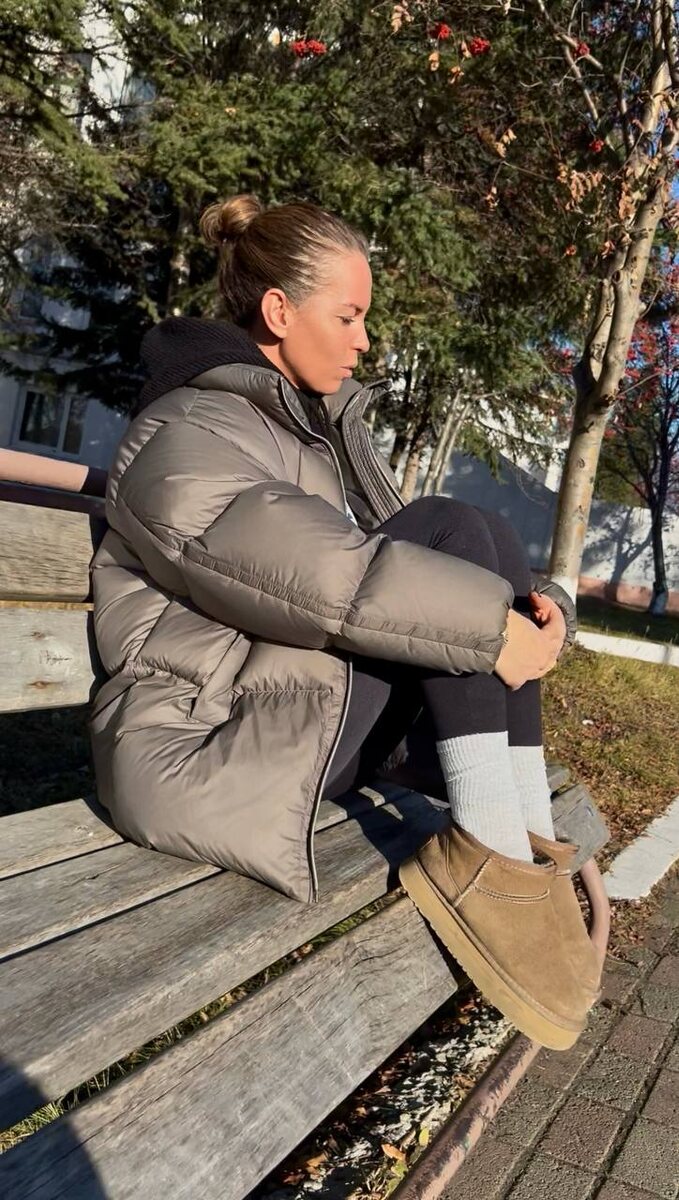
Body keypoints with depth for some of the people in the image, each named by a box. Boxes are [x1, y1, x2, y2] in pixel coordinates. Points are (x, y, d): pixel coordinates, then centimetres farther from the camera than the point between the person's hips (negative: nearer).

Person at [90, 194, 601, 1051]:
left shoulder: (330, 423, 15)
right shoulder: (181, 441, -12)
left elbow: (384, 562, 7)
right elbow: (328, 579, -27)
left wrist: (532, 605, -9)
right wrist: (493, 626, -24)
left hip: (315, 720, 9)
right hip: (200, 756, -8)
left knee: (483, 549, -5)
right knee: (447, 533, -20)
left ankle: (525, 847, -10)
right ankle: (498, 853, -21)